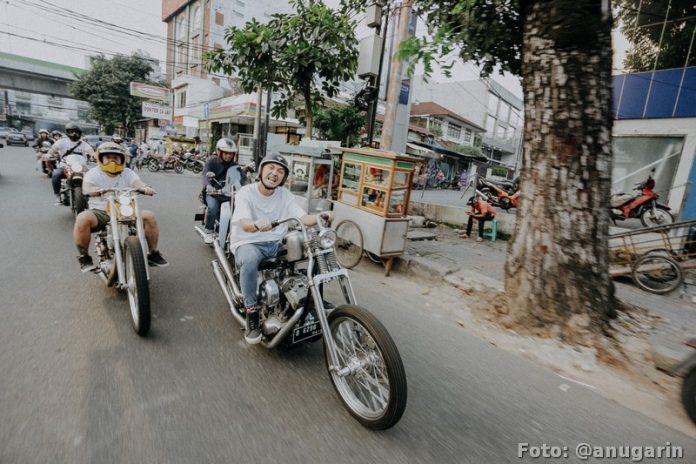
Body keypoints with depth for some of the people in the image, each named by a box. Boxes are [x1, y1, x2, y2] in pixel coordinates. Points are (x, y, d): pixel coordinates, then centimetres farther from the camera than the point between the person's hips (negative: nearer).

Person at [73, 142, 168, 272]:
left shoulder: (128, 173, 8)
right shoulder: (93, 173, 3)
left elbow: (137, 183, -13)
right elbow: (86, 188, -17)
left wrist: (145, 188, -38)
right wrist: (100, 190, -41)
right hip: (100, 212, -1)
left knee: (149, 216, -20)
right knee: (82, 219, -32)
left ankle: (153, 253, -5)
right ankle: (84, 256, -8)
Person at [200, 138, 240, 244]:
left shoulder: (234, 165, 9)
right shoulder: (211, 161, -1)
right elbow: (206, 175, -18)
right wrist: (208, 186, -39)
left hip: (228, 194, 3)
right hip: (212, 193, -3)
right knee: (213, 207, -31)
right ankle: (208, 233, -13)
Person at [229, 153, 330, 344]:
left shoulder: (286, 195, 4)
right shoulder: (245, 193, -9)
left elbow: (303, 218, -9)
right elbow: (245, 224, -26)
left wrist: (320, 217, -31)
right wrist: (257, 224, -50)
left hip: (276, 243, 4)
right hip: (247, 243, -4)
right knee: (249, 260, -39)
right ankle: (251, 314, -22)